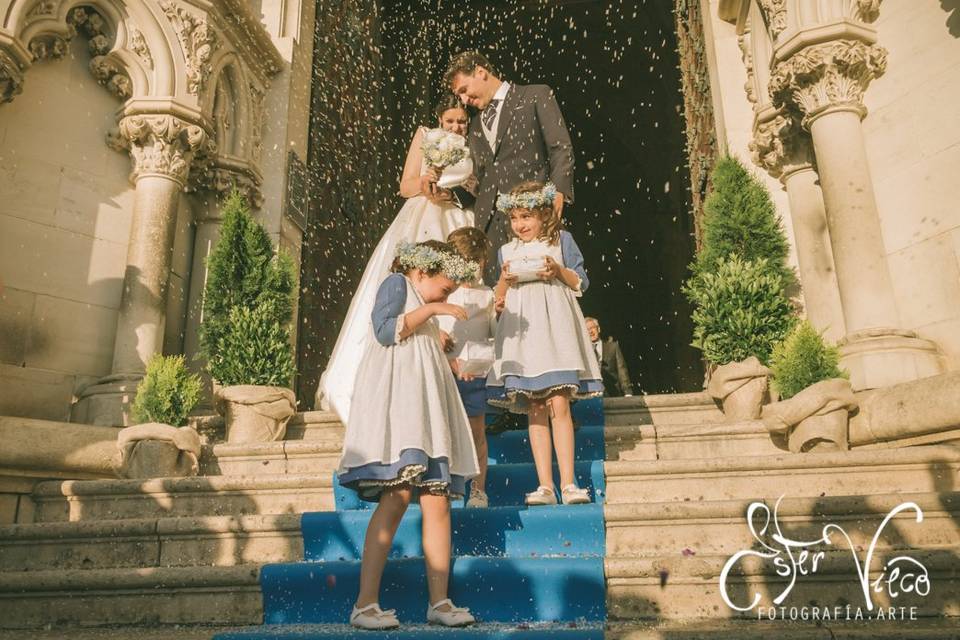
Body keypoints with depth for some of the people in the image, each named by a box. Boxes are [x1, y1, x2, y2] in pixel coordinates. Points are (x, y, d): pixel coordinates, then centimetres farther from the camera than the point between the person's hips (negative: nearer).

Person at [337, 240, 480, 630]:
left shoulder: (424, 310, 30)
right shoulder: (396, 283, 7)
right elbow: (384, 330, -9)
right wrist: (430, 309, -7)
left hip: (425, 406, 9)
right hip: (397, 395, -9)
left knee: (437, 502, -2)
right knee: (397, 497, -19)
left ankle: (439, 601, -1)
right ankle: (365, 604, -15)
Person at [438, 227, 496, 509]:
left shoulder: (487, 295, 9)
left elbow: (498, 333, 9)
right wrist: (450, 361, -15)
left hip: (477, 373, 1)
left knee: (477, 430, 6)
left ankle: (479, 489, 15)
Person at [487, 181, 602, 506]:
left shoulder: (561, 240, 10)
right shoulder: (506, 252, 16)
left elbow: (581, 284, 8)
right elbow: (498, 302, 15)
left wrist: (559, 270, -9)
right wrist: (504, 279, -4)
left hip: (555, 326, -2)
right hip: (522, 331, 2)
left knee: (559, 405, -10)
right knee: (535, 411, 0)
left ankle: (568, 483, -6)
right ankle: (544, 486, 1)